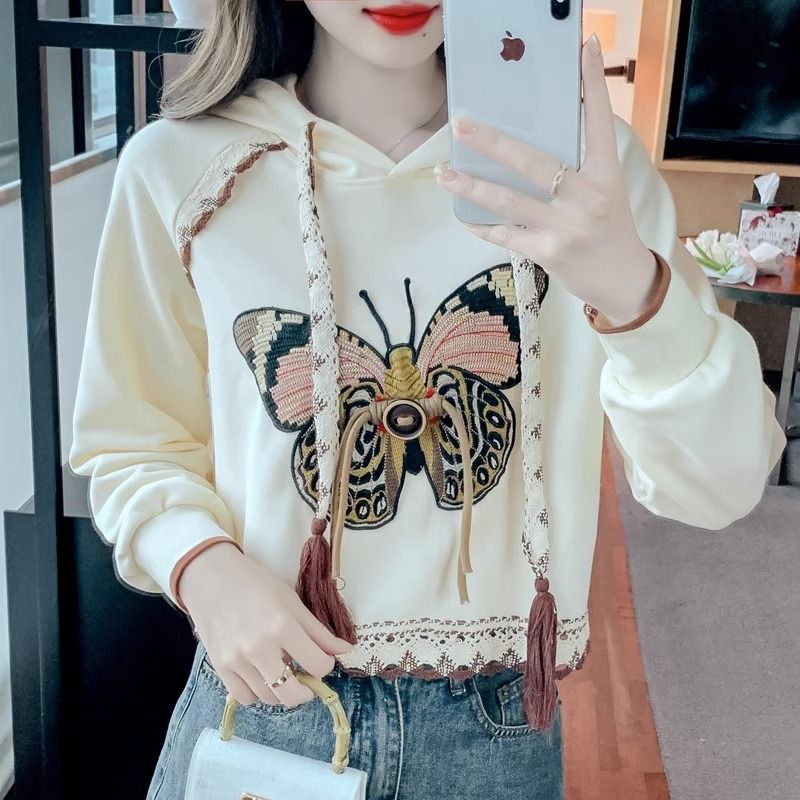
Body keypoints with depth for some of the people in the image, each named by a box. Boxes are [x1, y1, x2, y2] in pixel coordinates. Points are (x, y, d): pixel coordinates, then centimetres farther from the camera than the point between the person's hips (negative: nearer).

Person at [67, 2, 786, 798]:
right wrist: (203, 566, -18)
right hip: (264, 694, 0)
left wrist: (633, 286, -32)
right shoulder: (179, 168, -10)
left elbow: (718, 485, -14)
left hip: (499, 719, 1)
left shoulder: (576, 159, -9)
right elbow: (131, 443, 2)